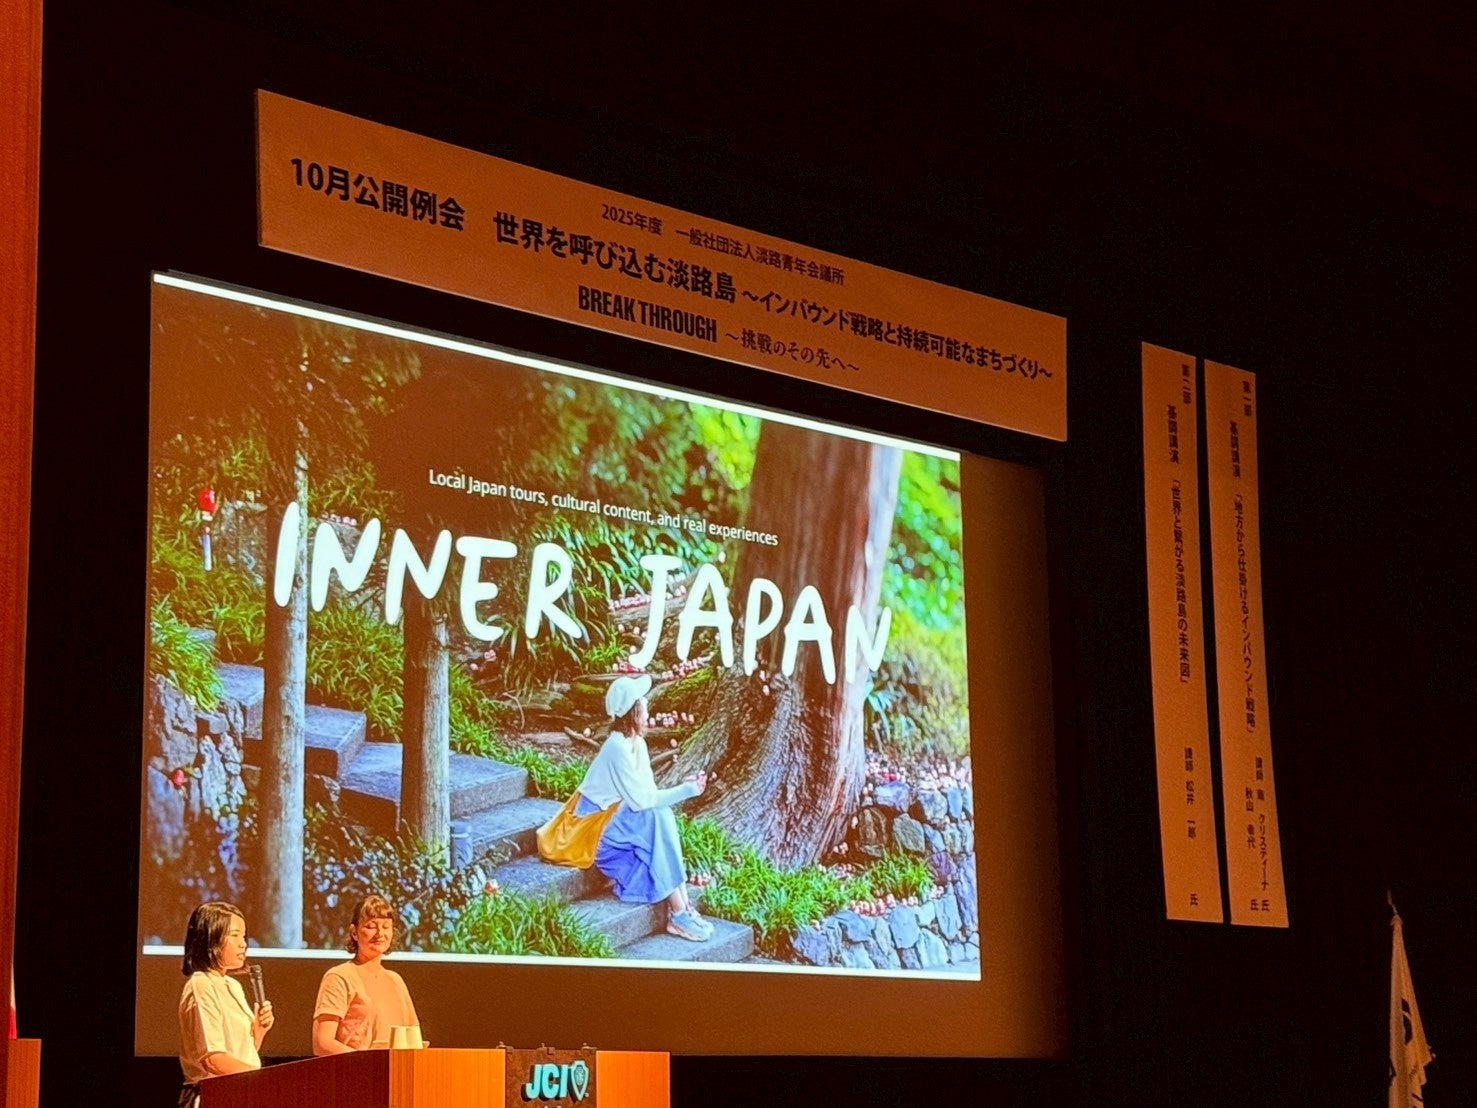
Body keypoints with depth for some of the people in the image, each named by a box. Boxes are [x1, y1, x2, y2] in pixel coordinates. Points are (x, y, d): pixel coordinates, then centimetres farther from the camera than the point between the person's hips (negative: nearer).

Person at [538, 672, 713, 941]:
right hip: (586, 831, -8)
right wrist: (687, 790, -19)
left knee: (661, 816, -12)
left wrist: (684, 787, -11)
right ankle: (678, 914, -24)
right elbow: (642, 799, -23)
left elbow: (648, 795, 5)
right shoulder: (617, 748, -22)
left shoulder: (637, 744, 6)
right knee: (656, 818, -23)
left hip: (610, 823, 8)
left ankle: (683, 906, -17)